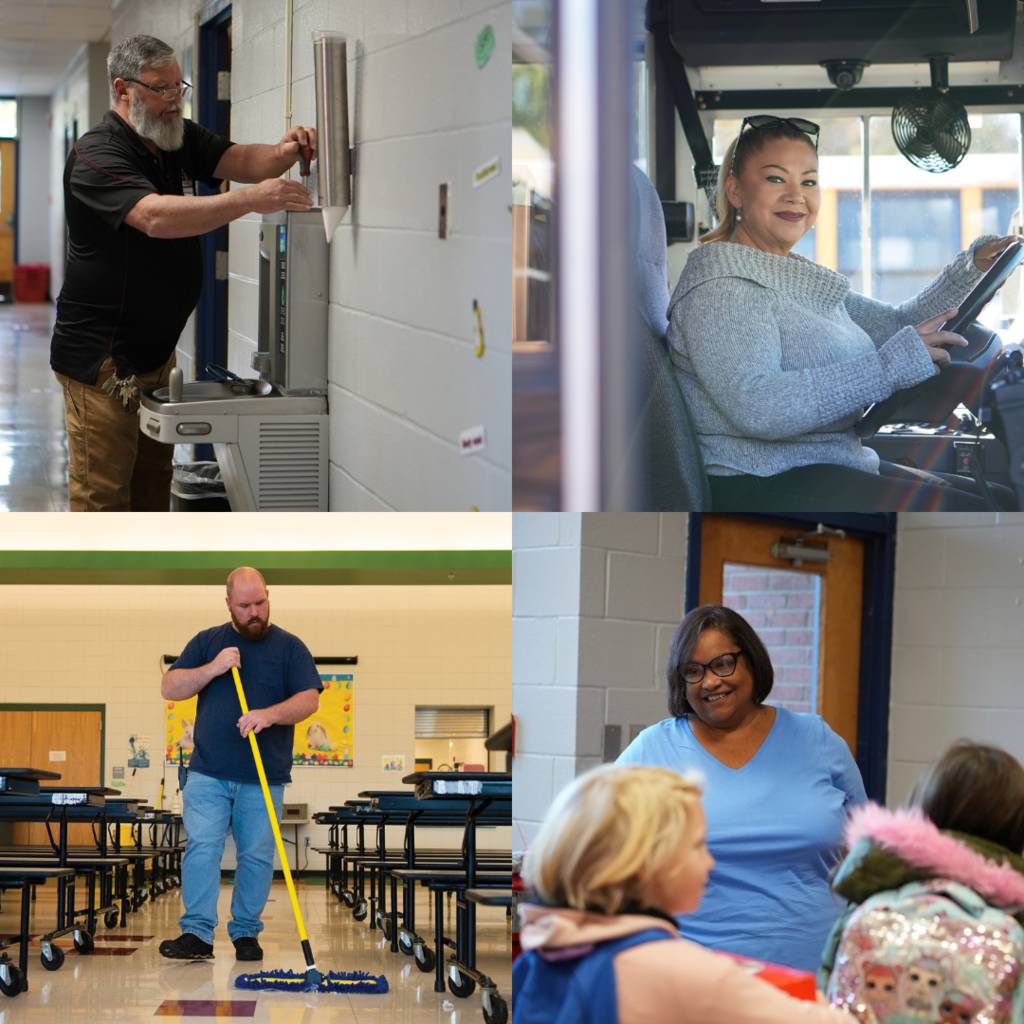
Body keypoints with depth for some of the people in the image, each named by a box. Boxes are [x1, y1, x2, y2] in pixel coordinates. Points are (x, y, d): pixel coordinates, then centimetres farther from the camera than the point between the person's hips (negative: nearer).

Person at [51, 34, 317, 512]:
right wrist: (252, 199, -41)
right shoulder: (96, 155, -18)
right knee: (102, 493, -6)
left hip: (158, 348, 8)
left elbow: (238, 159, 0)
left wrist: (282, 154, -25)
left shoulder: (181, 138, 9)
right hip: (101, 358, -8)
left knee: (153, 485, 13)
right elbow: (155, 217, -33)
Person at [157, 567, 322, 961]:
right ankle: (197, 934, -10)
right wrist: (212, 669, -11)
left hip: (264, 778, 0)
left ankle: (246, 933, 11)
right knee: (201, 848, -10)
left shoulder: (289, 647, 7)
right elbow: (170, 689, 5)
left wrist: (270, 714, -22)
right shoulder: (207, 643, 11)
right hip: (208, 774, 0)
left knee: (256, 856, 1)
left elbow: (309, 699, -4)